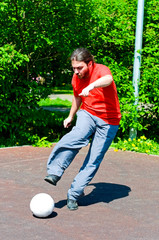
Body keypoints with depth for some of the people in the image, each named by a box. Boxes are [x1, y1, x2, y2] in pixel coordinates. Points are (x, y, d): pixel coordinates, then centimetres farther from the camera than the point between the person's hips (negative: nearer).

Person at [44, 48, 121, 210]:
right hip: (87, 113, 3)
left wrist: (91, 86, -65)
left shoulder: (101, 70, -19)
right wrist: (71, 116, 33)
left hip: (108, 121, -3)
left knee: (94, 160, -6)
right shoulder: (76, 78, 0)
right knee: (78, 135, -31)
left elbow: (108, 79, -45)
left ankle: (74, 194, 3)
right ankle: (54, 172, -38)